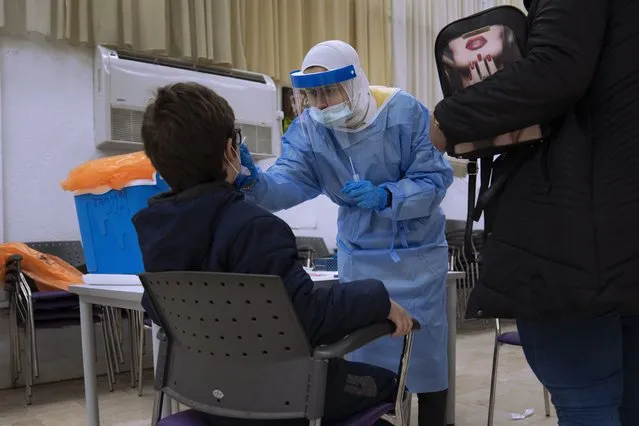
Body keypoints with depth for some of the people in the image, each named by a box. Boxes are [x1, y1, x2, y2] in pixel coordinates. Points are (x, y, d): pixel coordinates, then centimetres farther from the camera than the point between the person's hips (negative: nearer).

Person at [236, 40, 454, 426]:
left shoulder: (404, 111, -19)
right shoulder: (307, 128, -11)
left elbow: (435, 179, -19)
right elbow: (288, 183, -24)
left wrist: (384, 197, -34)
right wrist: (253, 181, -45)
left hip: (419, 252, -2)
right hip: (360, 256, 3)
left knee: (426, 350, 8)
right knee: (365, 354, 10)